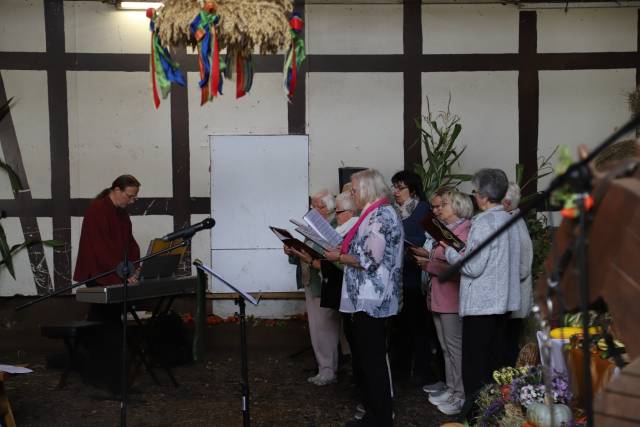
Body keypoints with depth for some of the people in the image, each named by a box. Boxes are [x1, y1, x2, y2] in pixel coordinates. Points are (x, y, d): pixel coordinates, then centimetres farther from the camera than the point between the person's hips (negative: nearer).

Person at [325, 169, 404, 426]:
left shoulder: (381, 216, -15)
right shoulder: (376, 214, 16)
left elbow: (370, 260, -21)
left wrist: (338, 257, -11)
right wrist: (341, 252, 9)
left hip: (372, 301, -10)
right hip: (367, 299, 10)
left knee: (373, 360, -2)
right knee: (368, 358, 15)